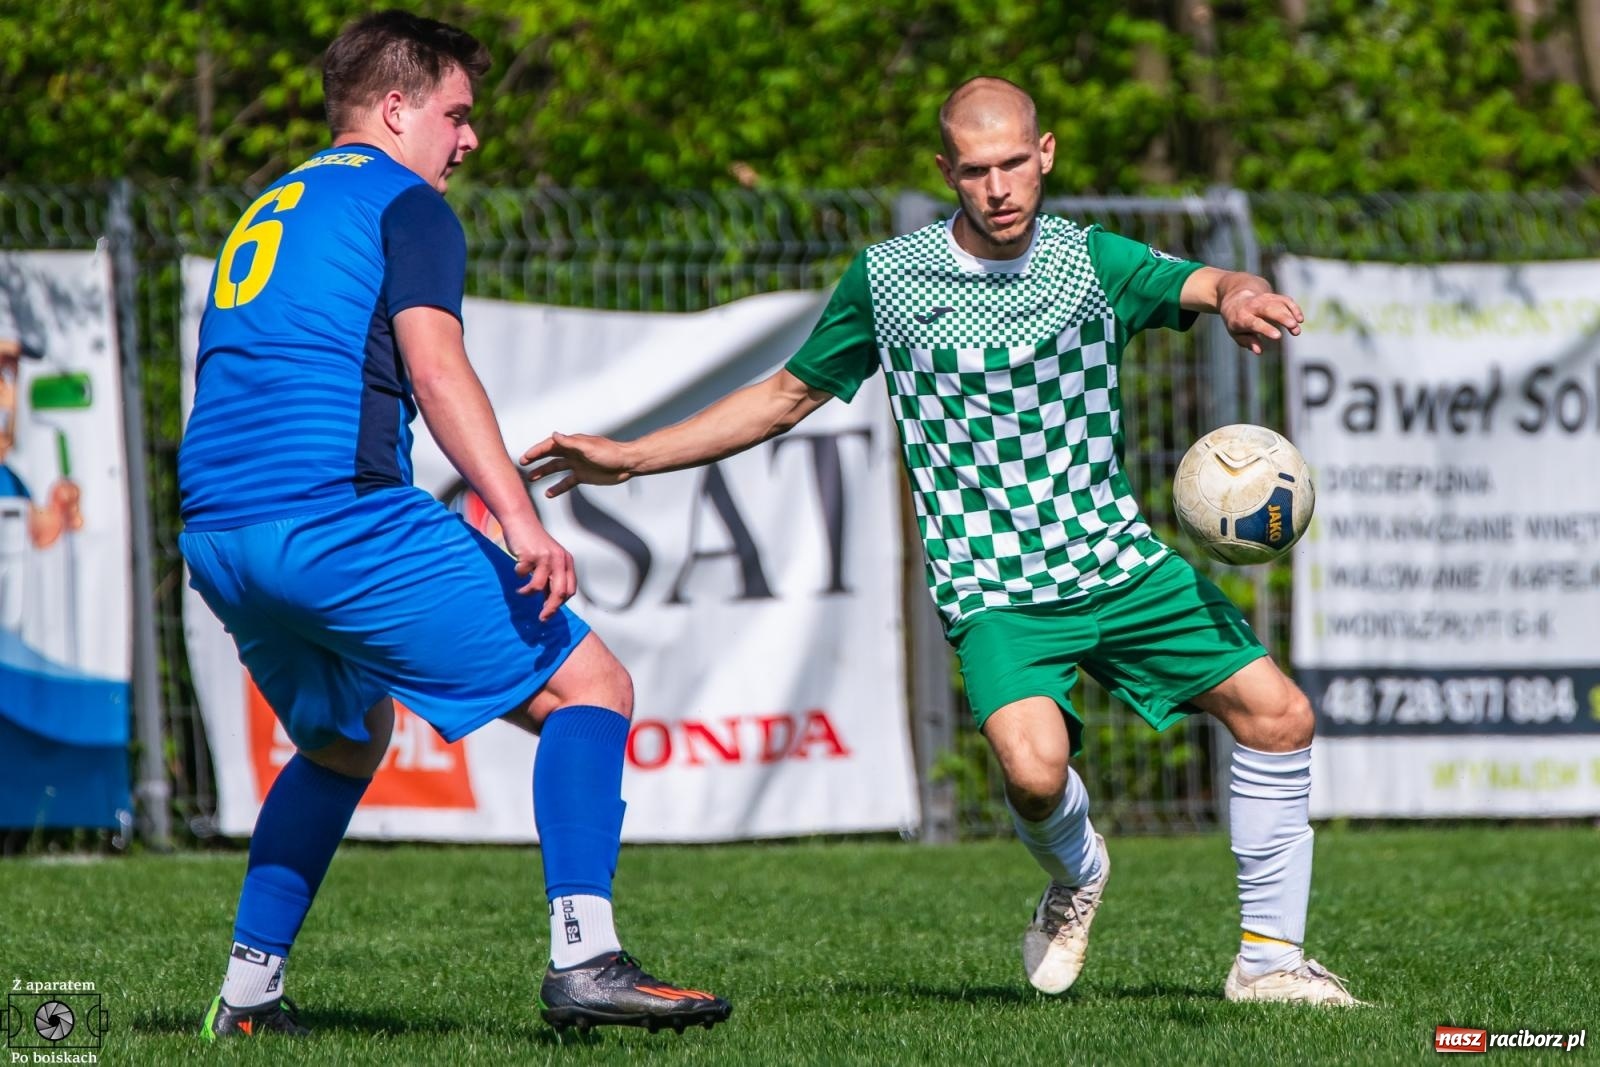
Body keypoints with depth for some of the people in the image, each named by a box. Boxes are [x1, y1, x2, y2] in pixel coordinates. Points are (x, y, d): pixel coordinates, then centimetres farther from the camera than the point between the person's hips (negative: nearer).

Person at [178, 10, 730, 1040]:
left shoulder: (265, 213, 27)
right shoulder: (404, 204, 2)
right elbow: (434, 367, -14)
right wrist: (519, 519, -22)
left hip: (212, 531, 8)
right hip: (341, 515, -8)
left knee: (344, 744, 32)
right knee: (590, 688, -3)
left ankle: (249, 991, 23)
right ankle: (584, 958, -19)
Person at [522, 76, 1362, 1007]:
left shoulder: (1095, 261, 0)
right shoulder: (884, 280, -1)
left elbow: (1208, 285, -15)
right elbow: (787, 396, 11)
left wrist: (1241, 297, -40)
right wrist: (632, 457, 9)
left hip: (1120, 563, 3)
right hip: (994, 591, -2)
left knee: (1278, 714, -7)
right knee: (1035, 768, -28)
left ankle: (1270, 959, 9)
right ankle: (1076, 875, 9)